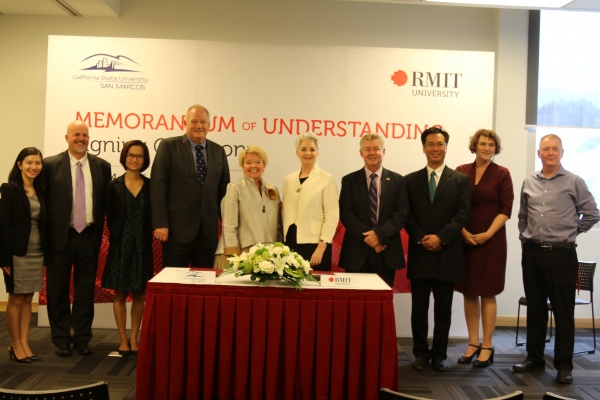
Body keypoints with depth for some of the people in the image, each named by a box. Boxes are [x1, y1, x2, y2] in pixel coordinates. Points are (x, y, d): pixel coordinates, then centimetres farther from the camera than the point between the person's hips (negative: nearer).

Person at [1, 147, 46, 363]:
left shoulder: (41, 192, 9)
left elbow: (44, 224, 9)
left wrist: (47, 254, 6)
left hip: (37, 253, 5)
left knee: (28, 299, 10)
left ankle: (24, 344, 17)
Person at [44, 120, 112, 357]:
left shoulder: (102, 166, 5)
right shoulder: (51, 165, -2)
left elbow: (104, 202, 7)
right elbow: (44, 201, -2)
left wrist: (99, 234, 2)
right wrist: (46, 236, -5)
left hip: (89, 237, 2)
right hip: (60, 237, -2)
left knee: (85, 291, 9)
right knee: (58, 292, 8)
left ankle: (82, 338, 21)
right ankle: (61, 340, 21)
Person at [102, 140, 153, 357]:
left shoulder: (150, 186, 1)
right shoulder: (114, 186, -1)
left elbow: (153, 216, 0)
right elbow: (110, 217, 0)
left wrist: (146, 237, -8)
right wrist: (117, 238, -4)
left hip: (142, 247, 1)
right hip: (120, 246, -1)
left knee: (139, 294, 7)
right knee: (120, 294, 6)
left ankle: (133, 337, 19)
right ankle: (123, 339, 16)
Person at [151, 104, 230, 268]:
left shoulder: (218, 151, 11)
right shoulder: (168, 146, 0)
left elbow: (223, 190, 13)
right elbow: (158, 186, -6)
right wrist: (160, 224, -12)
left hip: (208, 231, 4)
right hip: (177, 229, -3)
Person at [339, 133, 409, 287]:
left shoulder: (398, 181, 7)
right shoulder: (349, 181, 6)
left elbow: (402, 214, -1)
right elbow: (345, 214, -2)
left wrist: (380, 234, -14)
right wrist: (367, 237, -12)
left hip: (387, 253, 1)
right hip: (357, 252, 0)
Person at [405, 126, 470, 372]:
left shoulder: (461, 180, 5)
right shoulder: (411, 180, 9)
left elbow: (462, 215, -3)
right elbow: (407, 216, 4)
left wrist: (440, 237, -15)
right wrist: (421, 238, -12)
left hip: (447, 254, -1)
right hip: (420, 253, 1)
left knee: (443, 309, 7)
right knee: (419, 308, 6)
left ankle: (439, 354, 19)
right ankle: (421, 353, 18)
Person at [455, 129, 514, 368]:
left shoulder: (502, 174, -2)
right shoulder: (461, 172, 4)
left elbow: (506, 210, -4)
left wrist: (487, 234, -13)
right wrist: (463, 232, -8)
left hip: (491, 241, -3)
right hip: (465, 240, 3)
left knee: (487, 293, 3)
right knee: (469, 292, 8)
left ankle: (487, 346, 12)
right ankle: (473, 343, 19)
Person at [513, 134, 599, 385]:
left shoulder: (574, 182, -3)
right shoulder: (529, 182, 9)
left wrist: (571, 232, 5)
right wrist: (525, 238, 12)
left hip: (561, 254, -4)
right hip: (532, 254, 4)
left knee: (563, 311, 2)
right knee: (535, 308, 12)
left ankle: (564, 364, 11)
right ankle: (534, 357, 23)